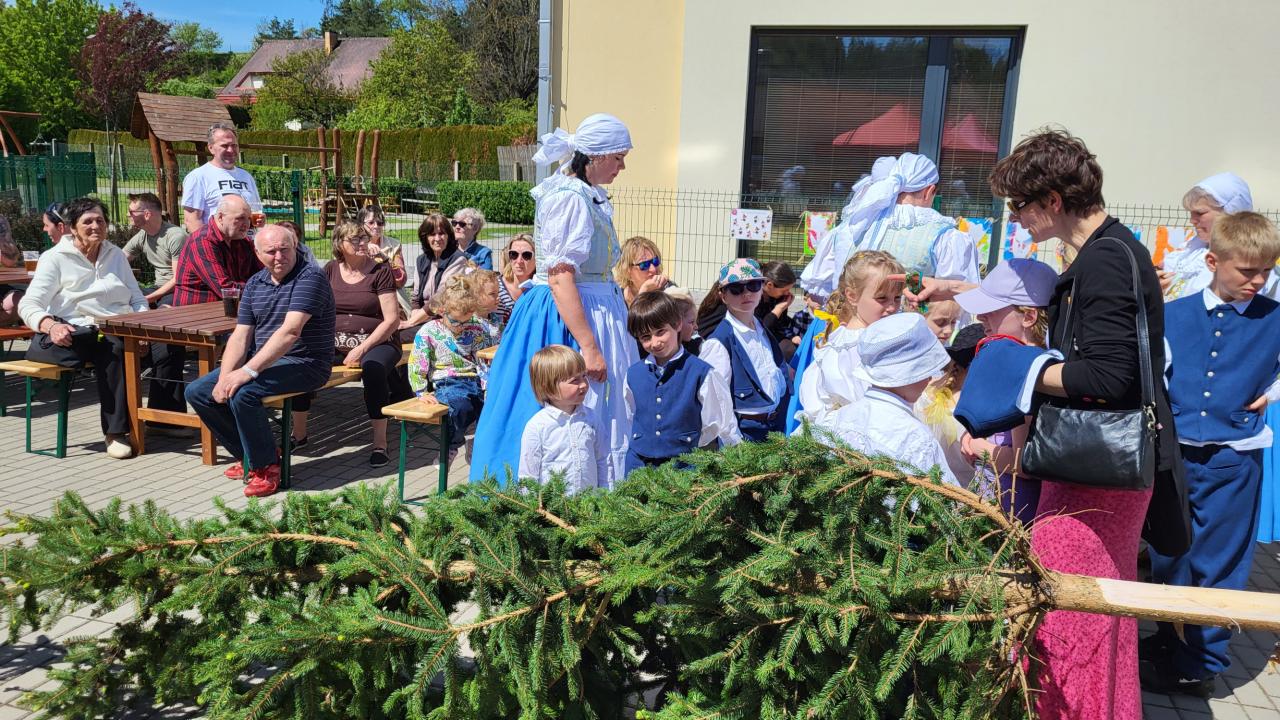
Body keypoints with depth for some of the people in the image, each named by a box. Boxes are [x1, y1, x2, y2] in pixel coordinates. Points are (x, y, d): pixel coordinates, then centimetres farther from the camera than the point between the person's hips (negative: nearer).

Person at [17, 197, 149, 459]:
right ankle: (115, 432, -31)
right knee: (113, 350, -38)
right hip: (76, 333, -4)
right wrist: (50, 326, -27)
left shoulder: (116, 255, 20)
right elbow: (29, 304, -4)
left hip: (119, 330, 4)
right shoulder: (56, 258, 5)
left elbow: (137, 299, 21)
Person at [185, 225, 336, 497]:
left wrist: (248, 371, -30)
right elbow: (240, 335, 4)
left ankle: (267, 467, -10)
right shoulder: (254, 283, 10)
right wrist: (224, 377, -13)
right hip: (262, 361, 9)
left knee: (242, 393, -31)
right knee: (196, 392, 3)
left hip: (303, 364, -8)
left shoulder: (310, 278, -15)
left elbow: (290, 331, -25)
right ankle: (248, 456, 14)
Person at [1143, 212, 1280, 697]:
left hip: (1233, 461, -1)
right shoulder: (1173, 315, 0)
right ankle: (1171, 641, 32)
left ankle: (1201, 665, 18)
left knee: (1218, 565, 5)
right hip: (1175, 454, 2)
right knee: (1167, 556, 13)